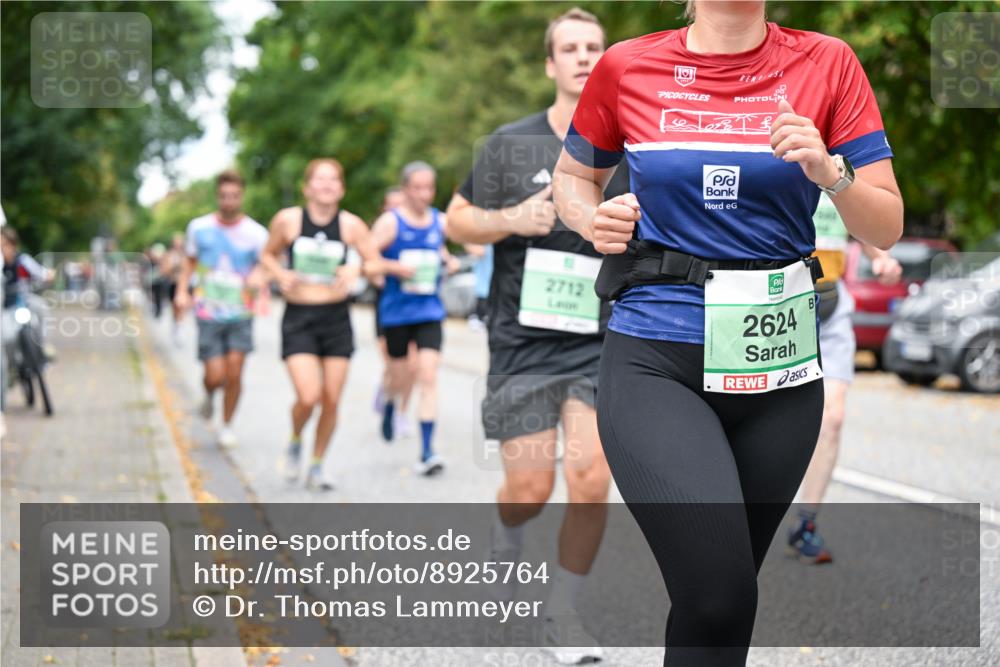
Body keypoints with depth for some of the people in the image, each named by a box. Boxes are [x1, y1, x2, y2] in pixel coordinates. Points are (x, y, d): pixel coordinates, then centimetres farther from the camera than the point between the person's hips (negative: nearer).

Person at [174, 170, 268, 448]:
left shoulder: (256, 233, -2)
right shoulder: (199, 227, 2)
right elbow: (189, 261, 14)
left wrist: (259, 276, -27)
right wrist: (181, 291, -1)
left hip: (241, 313, 0)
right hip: (208, 313, 0)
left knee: (234, 373, -6)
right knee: (215, 375, -6)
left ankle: (227, 424, 16)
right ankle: (209, 395, 31)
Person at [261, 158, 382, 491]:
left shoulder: (350, 224, -2)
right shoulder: (287, 220, -4)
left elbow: (376, 262, 4)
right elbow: (268, 255, 12)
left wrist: (356, 269, -17)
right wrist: (281, 275, -8)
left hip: (336, 317, 2)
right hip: (298, 317, -2)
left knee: (332, 400, 3)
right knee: (308, 397, -15)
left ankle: (317, 464, 23)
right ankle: (295, 442, 18)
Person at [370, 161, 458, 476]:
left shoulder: (440, 222, 5)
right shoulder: (390, 222, -7)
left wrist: (449, 261, 5)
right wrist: (396, 268, -22)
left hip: (430, 311, 2)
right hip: (396, 311, -2)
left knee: (428, 374, -12)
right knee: (399, 376, 13)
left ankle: (427, 452, -13)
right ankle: (390, 405, 51)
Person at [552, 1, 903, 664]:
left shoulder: (828, 64, 2)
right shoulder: (627, 68, 2)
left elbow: (887, 228, 3)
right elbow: (572, 177, 19)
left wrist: (831, 174, -17)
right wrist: (593, 219, -3)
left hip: (776, 366, 2)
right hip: (653, 359, -2)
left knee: (722, 597, 12)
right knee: (719, 595, -21)